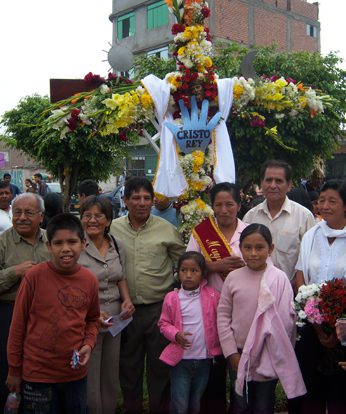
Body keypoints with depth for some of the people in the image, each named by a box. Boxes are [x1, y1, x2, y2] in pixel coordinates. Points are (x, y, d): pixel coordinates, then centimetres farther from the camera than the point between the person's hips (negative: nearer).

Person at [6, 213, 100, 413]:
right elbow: (18, 324, -7)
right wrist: (14, 369, 0)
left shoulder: (90, 280, -4)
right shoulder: (34, 276, -15)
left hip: (76, 373, 4)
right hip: (37, 375, -3)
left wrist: (88, 344, -7)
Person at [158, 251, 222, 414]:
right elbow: (164, 323, 1)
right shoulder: (171, 298, -7)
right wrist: (176, 334, -16)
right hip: (180, 360, -2)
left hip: (204, 360, 2)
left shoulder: (212, 295, -5)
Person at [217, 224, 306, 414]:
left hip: (268, 356, -2)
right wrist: (232, 353, -4)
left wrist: (274, 355, -10)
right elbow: (223, 315, -1)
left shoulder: (279, 279, -11)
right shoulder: (233, 277, -5)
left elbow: (286, 319, -8)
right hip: (238, 354, 2)